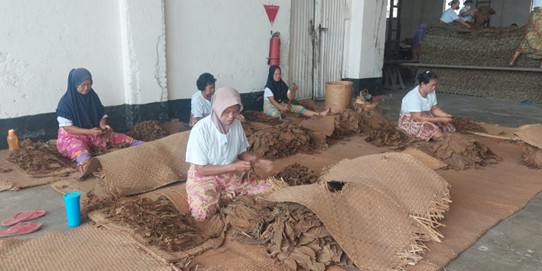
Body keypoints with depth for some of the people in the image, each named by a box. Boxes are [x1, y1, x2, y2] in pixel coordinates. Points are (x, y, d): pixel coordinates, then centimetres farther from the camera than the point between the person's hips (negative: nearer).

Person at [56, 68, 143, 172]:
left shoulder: (92, 96, 1)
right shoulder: (66, 101, -15)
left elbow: (102, 115, 7)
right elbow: (66, 127, -18)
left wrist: (103, 126, -16)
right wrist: (89, 131, -28)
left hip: (94, 132, 7)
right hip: (72, 136, -7)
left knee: (121, 138, -15)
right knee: (78, 148, -43)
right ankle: (86, 164, -76)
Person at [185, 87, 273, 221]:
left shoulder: (236, 124, -8)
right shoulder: (201, 129, -26)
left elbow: (242, 152, 5)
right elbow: (201, 169, -23)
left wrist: (256, 161, -17)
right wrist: (234, 166, -30)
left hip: (232, 173, 5)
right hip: (204, 176, -5)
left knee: (267, 189, -6)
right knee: (202, 213, -29)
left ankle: (225, 192, 7)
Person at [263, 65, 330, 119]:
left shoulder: (282, 85, 2)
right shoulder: (268, 87, -17)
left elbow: (290, 98, -2)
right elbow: (272, 101, -26)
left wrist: (294, 90, -22)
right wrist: (282, 109, -38)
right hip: (269, 106, -3)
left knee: (299, 108, -13)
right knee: (276, 113, -39)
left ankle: (320, 114, -22)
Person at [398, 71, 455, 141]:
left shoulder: (431, 92, -5)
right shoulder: (413, 96, -28)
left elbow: (434, 108, 7)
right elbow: (418, 118, -31)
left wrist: (446, 115, -14)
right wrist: (440, 119, -30)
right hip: (410, 121, -9)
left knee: (449, 129, -7)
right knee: (435, 132, -30)